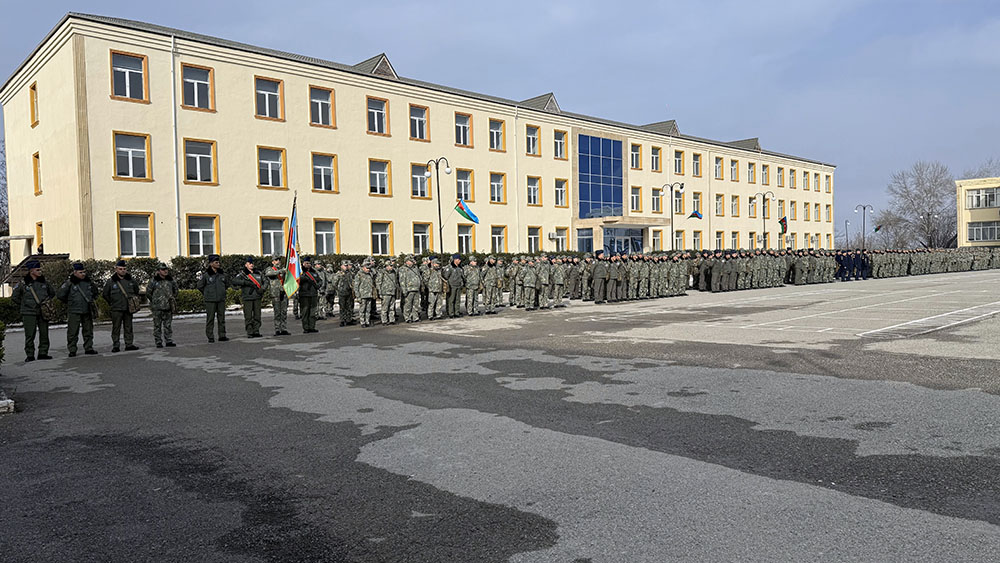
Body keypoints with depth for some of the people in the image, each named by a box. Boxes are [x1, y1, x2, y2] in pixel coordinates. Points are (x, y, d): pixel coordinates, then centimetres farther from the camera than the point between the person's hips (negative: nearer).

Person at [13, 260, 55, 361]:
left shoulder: (44, 282, 8)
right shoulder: (23, 283, -1)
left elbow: (52, 293, 25)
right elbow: (14, 297, 10)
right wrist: (22, 308, 8)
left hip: (43, 312, 3)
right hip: (29, 314, -3)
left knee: (44, 334, 3)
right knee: (30, 335, -3)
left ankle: (43, 353, 12)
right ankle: (29, 355, 3)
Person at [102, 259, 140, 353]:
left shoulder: (130, 280, 7)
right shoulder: (110, 281, -3)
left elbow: (136, 290, 23)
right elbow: (105, 294, 6)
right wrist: (111, 303, 4)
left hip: (129, 308, 3)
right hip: (116, 309, -3)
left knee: (128, 327, 7)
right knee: (116, 328, -1)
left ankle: (129, 344, 13)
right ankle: (115, 346, 4)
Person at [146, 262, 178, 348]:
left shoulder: (170, 280, 8)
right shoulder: (153, 281, -4)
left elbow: (175, 290, 23)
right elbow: (148, 293, 5)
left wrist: (173, 299, 18)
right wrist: (154, 301, 7)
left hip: (168, 307, 4)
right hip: (157, 308, -4)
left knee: (168, 325, 7)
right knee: (157, 326, 2)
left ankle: (169, 341, 12)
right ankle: (158, 342, 7)